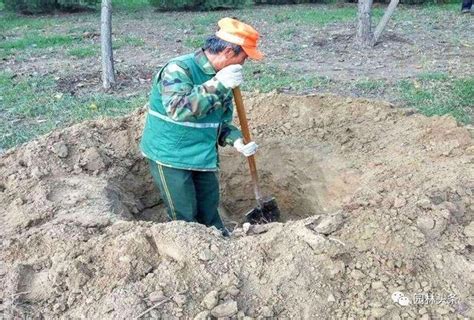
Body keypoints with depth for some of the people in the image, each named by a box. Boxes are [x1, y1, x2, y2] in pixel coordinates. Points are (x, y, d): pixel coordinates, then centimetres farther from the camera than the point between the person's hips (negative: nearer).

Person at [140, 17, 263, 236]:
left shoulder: (222, 76, 2)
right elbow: (178, 109, -38)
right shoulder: (178, 69, -21)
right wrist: (217, 85, -39)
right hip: (169, 155, -7)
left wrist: (235, 140, -7)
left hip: (204, 156, 7)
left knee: (209, 213, 19)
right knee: (184, 219, 2)